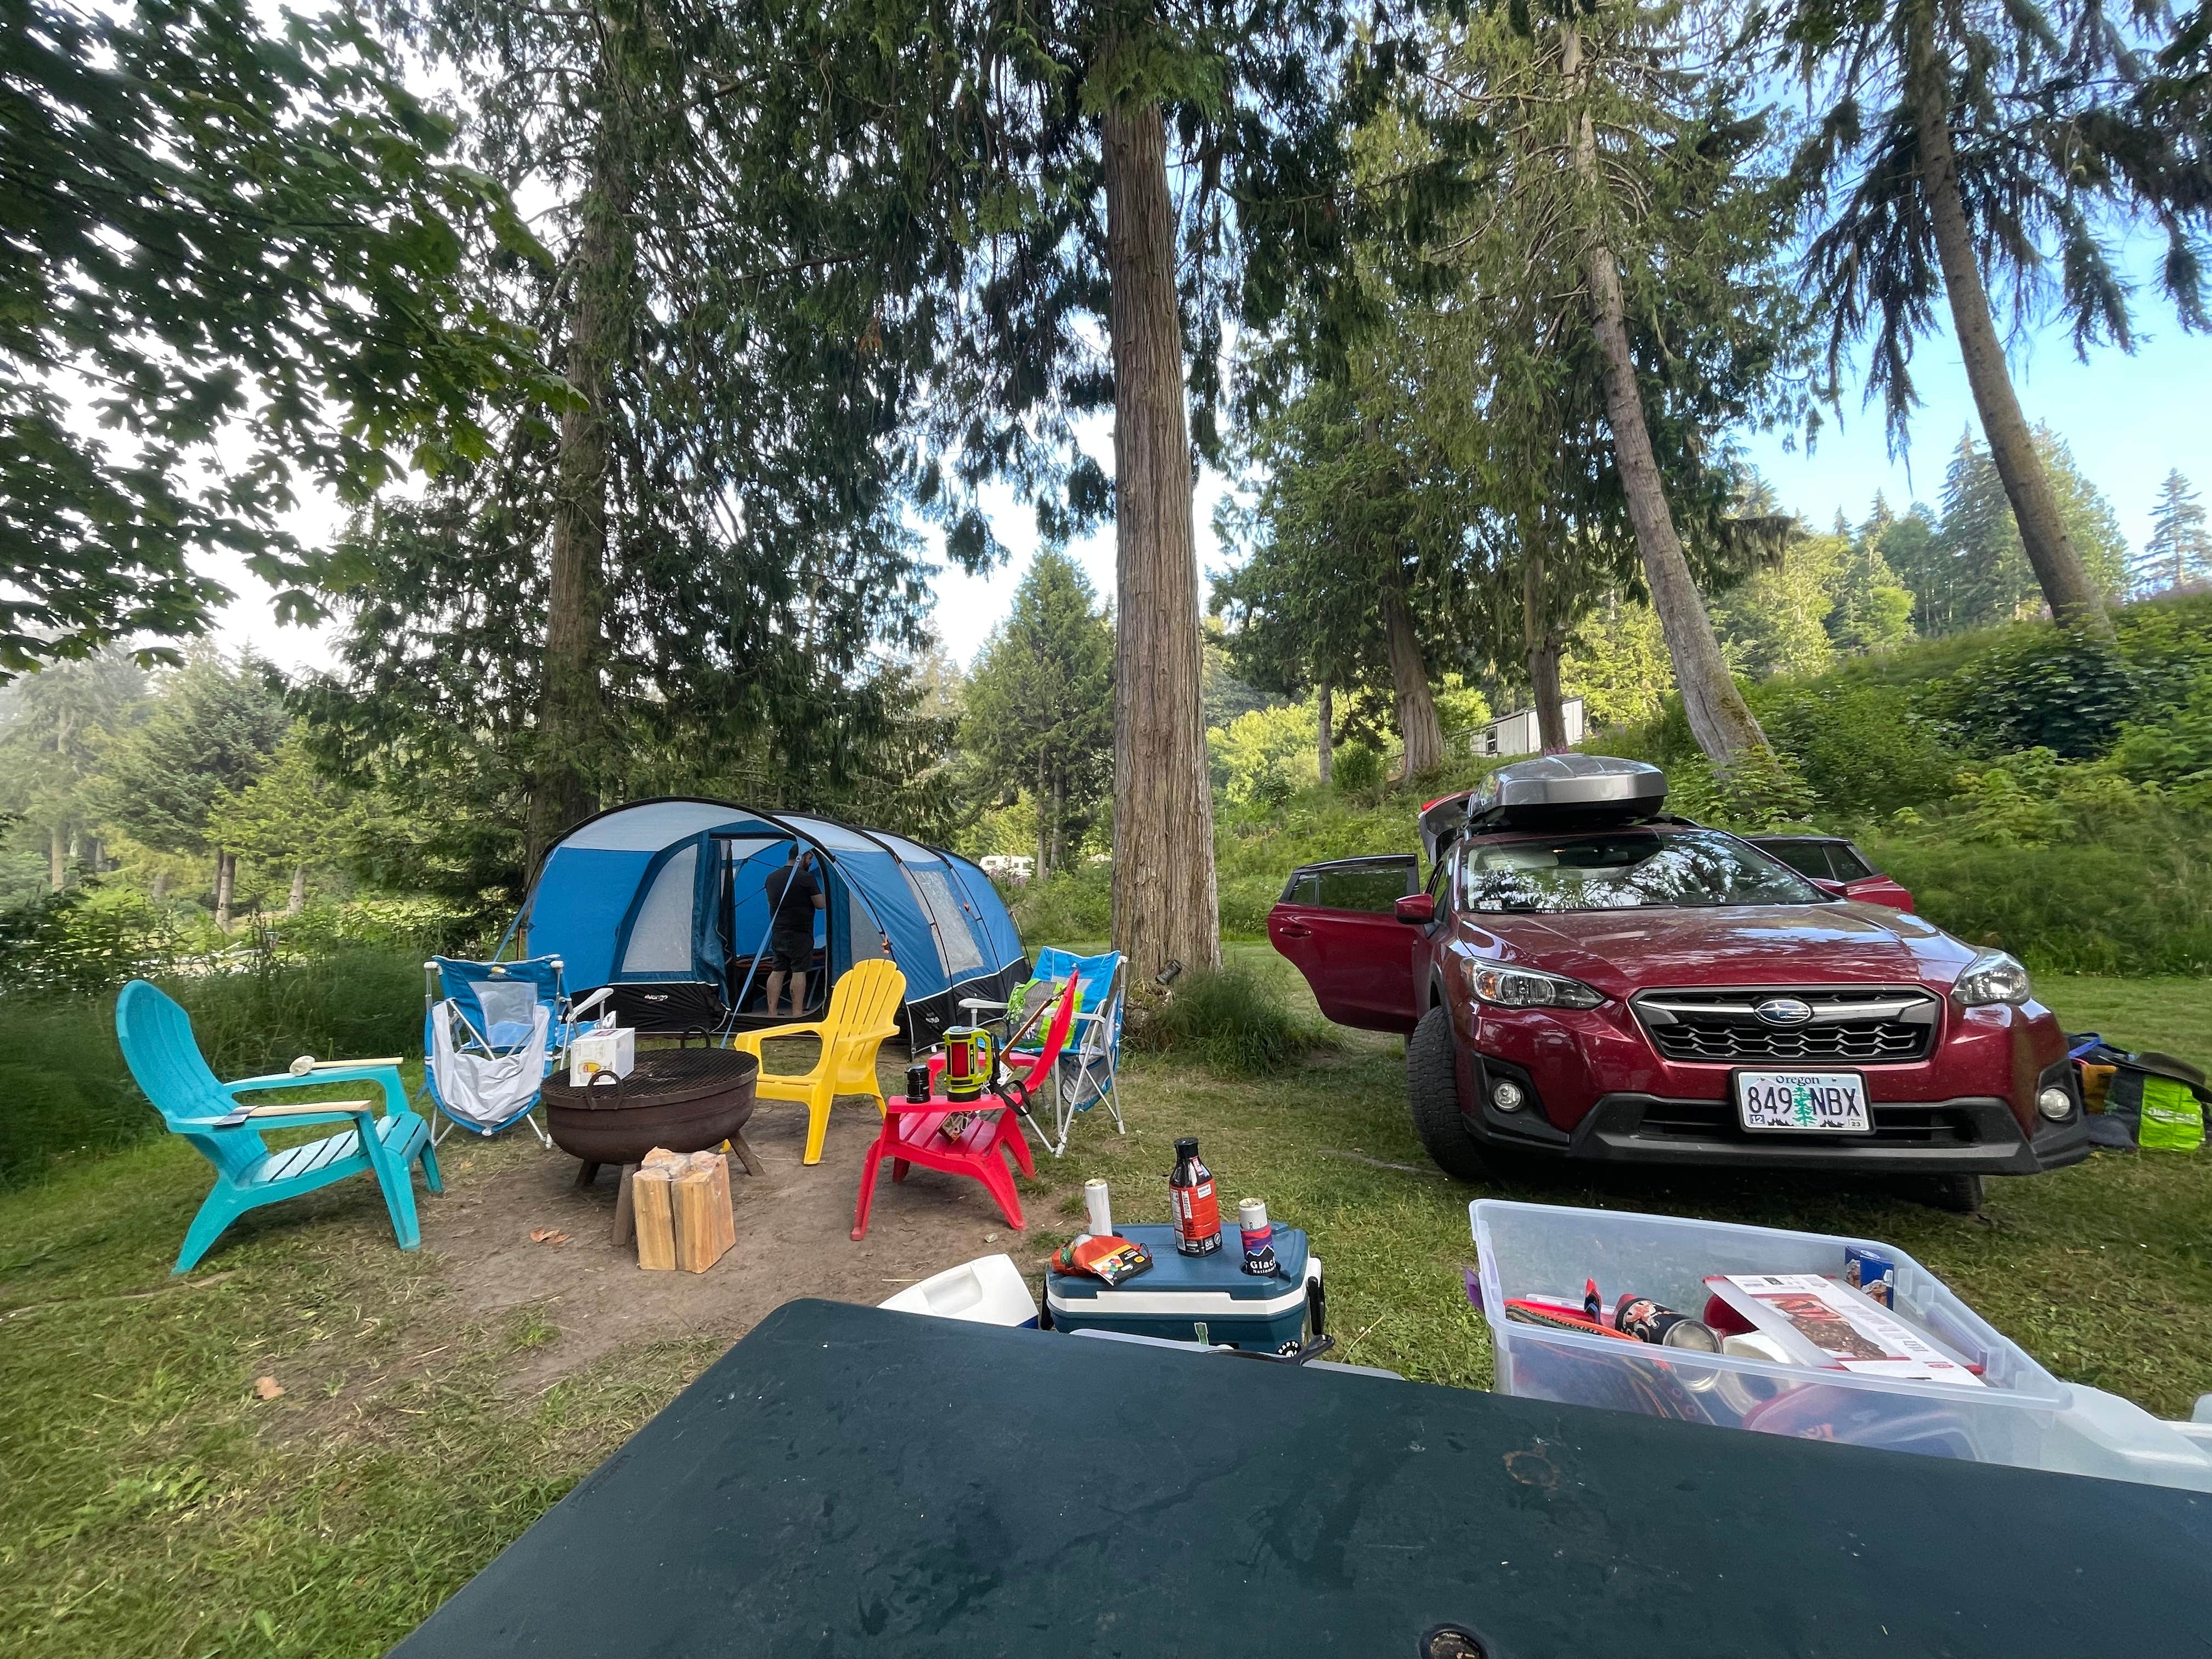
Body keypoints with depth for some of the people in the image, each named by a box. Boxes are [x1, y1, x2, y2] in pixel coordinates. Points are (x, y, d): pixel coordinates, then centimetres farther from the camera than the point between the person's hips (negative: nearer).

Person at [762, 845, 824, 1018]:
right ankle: (797, 1013, -2)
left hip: (777, 932, 7)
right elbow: (820, 905, -9)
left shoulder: (771, 877, 10)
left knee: (777, 971, 10)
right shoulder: (807, 878, -12)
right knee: (799, 972, -2)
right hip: (800, 933, -6)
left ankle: (771, 1012, 11)